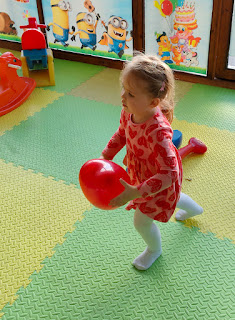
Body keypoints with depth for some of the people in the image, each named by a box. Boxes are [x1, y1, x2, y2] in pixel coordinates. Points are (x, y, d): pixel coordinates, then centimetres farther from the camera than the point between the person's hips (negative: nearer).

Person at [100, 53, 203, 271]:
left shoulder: (158, 132, -45)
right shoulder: (129, 111, -20)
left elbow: (169, 173, -41)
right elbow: (121, 135, 1)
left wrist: (134, 193, -45)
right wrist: (105, 157, -9)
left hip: (161, 183, -8)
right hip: (143, 175, 8)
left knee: (141, 221, 13)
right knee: (171, 198, 37)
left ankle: (154, 249, 49)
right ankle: (194, 208, 72)